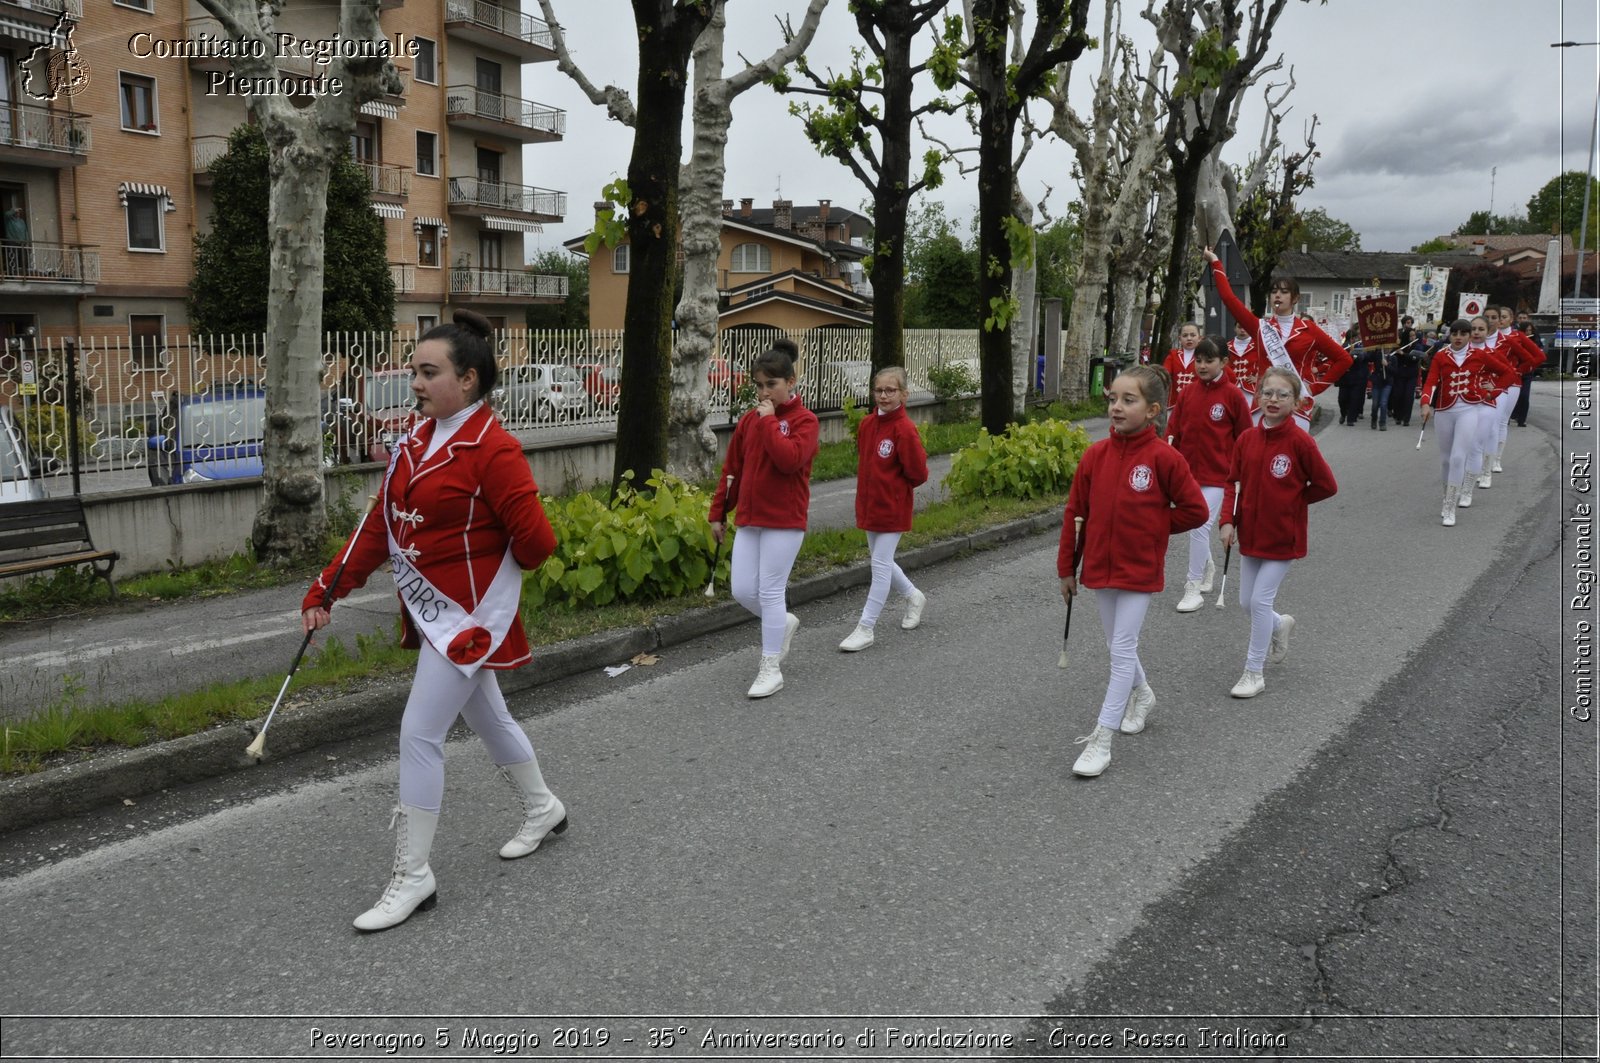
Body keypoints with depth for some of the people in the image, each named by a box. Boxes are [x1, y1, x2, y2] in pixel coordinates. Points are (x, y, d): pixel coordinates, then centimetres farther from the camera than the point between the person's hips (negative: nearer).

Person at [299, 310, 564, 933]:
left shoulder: (493, 448, -20)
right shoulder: (417, 441, 6)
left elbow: (535, 542, -21)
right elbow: (381, 525, 7)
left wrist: (485, 567, -1)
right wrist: (329, 590, 2)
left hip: (468, 613, -8)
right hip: (429, 607, 9)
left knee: (420, 733, -7)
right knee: (487, 719, 21)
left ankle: (412, 878, 7)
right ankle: (543, 810, 43)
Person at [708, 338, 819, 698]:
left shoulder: (804, 420, -7)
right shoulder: (749, 420, 9)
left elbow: (790, 459, -26)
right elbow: (732, 469, 14)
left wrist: (769, 420, -18)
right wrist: (718, 512, 14)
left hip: (784, 522, -6)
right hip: (749, 520, 6)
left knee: (770, 592, -3)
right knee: (741, 590, 5)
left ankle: (771, 669, 10)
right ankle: (785, 623, 34)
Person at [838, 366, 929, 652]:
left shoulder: (905, 430, -18)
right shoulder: (867, 424, 3)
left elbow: (918, 473, -14)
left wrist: (894, 487, 0)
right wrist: (873, 487, 8)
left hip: (893, 508, -8)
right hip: (869, 505, 8)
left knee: (881, 564, -3)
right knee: (881, 561, 18)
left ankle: (865, 628, 3)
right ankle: (914, 596, 42)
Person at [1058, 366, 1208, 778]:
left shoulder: (1164, 458, -14)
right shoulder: (1095, 455, -3)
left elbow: (1194, 510, -7)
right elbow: (1075, 512, 3)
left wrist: (1153, 527, -5)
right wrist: (1066, 568, 5)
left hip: (1139, 569, -5)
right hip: (1100, 566, 5)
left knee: (1122, 649, -4)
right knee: (1118, 645, 19)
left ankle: (1102, 739, -1)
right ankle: (1141, 694, 47)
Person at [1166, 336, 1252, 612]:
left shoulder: (1233, 395, -8)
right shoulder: (1189, 392, 5)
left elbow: (1244, 437, -2)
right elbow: (1173, 430, 9)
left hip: (1216, 475, -5)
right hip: (1187, 471, 5)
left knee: (1200, 527, -11)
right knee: (1195, 525, 17)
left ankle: (1194, 586, -1)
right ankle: (1207, 567, 42)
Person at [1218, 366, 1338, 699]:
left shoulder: (1300, 441, -14)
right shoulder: (1246, 439, 0)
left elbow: (1326, 485, -7)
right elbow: (1234, 483, 6)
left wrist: (1291, 501, -4)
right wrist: (1228, 520, -5)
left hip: (1283, 536, -5)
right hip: (1251, 533, 6)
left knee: (1260, 601, -7)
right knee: (1247, 603, 12)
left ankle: (1254, 673, 7)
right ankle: (1280, 626, 46)